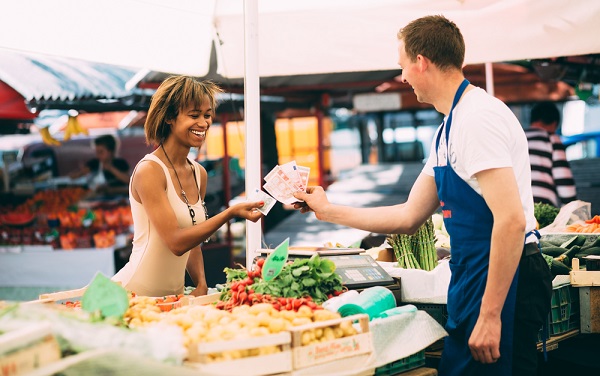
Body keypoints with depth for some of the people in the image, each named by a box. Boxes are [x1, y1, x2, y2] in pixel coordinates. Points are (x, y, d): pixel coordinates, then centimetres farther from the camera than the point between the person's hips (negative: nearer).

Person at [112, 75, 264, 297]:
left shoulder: (199, 174, 10)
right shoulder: (149, 170, -13)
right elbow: (176, 242, -19)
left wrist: (201, 285, 2)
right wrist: (230, 213, -23)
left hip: (173, 295, 7)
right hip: (134, 296, -7)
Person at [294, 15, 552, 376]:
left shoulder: (478, 118, -16)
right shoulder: (449, 128, 15)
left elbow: (511, 220, -23)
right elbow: (409, 217, 20)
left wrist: (490, 314, -23)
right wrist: (328, 210, 26)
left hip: (502, 280, -9)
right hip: (475, 276, 9)